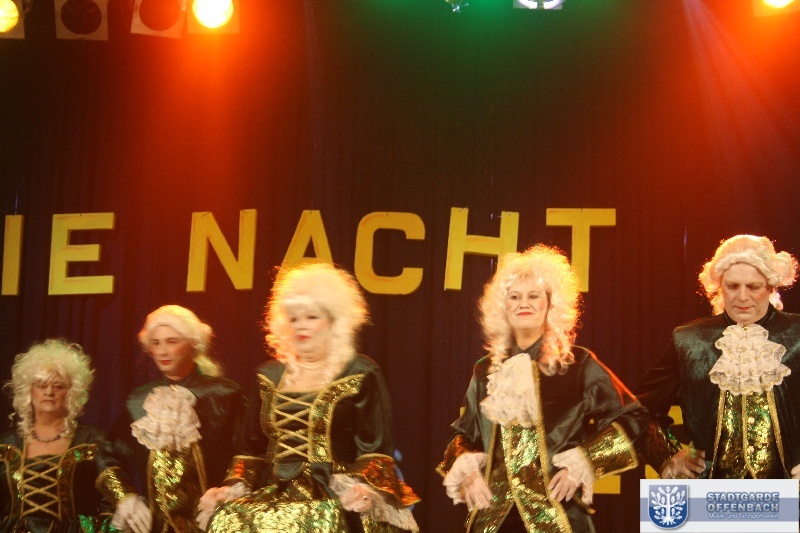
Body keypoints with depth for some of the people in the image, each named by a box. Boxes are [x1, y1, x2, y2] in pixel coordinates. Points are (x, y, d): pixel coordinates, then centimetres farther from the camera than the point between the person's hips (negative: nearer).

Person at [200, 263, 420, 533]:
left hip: (334, 503, -4)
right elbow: (254, 447, 21)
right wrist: (232, 488, 7)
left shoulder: (360, 375, 5)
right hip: (275, 497, 4)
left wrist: (365, 489, -17)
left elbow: (375, 449, -1)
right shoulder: (271, 376, 18)